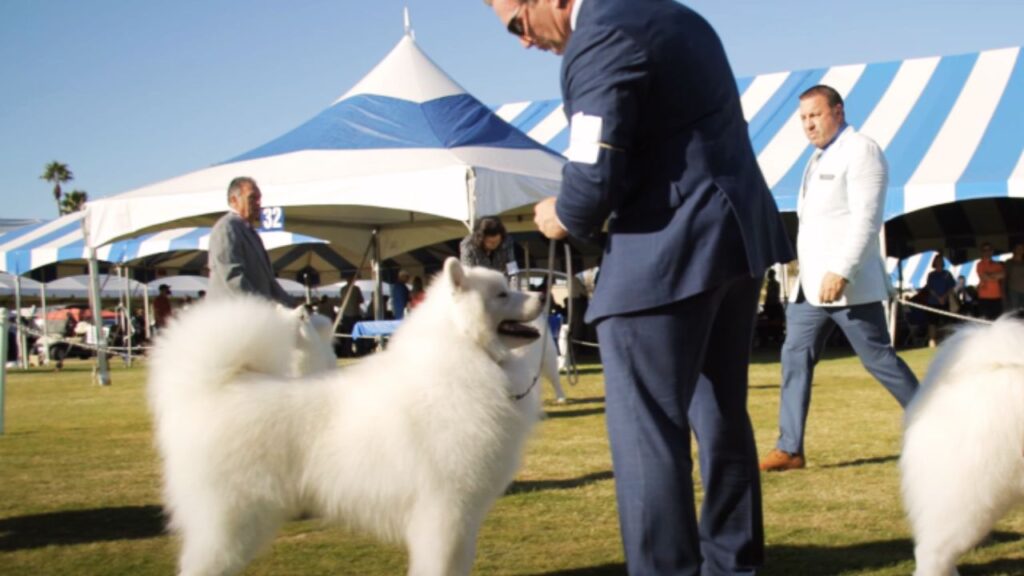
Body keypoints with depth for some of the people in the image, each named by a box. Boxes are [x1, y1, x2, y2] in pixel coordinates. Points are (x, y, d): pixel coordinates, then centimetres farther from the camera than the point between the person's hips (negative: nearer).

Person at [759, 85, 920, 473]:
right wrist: (807, 270, 18)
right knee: (795, 356, 2)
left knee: (878, 358, -2)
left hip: (846, 284, -9)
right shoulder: (820, 158, 17)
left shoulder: (861, 151, -9)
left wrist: (841, 272, -25)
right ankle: (790, 448, 3)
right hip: (812, 284, 9)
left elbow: (867, 219, -19)